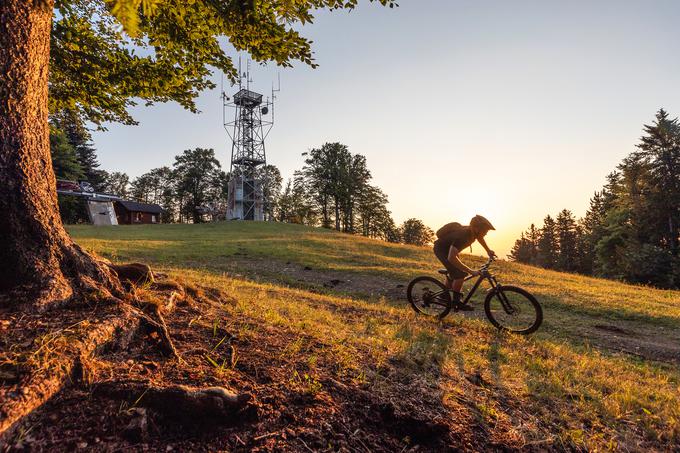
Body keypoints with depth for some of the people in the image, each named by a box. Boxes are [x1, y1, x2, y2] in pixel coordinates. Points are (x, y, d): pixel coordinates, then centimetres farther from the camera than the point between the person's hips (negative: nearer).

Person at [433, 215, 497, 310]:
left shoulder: (472, 232, -13)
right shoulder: (462, 236, -38)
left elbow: (480, 237, 16)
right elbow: (451, 258, -46)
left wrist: (488, 251, 16)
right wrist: (470, 271, -43)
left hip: (449, 248, 9)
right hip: (441, 249, -9)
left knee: (454, 273, 20)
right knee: (460, 274, -17)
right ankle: (457, 302, -4)